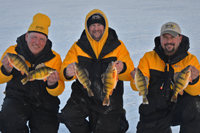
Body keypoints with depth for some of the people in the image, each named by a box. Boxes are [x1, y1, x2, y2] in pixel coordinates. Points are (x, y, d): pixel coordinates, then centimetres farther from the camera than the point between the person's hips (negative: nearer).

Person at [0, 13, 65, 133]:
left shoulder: (54, 58, -2)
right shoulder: (13, 51, -2)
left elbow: (58, 91, -4)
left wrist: (52, 85, -28)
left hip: (44, 105, 1)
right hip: (17, 98, -1)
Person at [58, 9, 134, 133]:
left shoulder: (118, 46, -1)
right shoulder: (78, 47, 2)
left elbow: (130, 74, -9)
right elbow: (65, 68, -7)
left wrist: (122, 68, -34)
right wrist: (67, 72, -33)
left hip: (109, 98, -1)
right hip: (83, 94, 1)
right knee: (68, 116, -23)